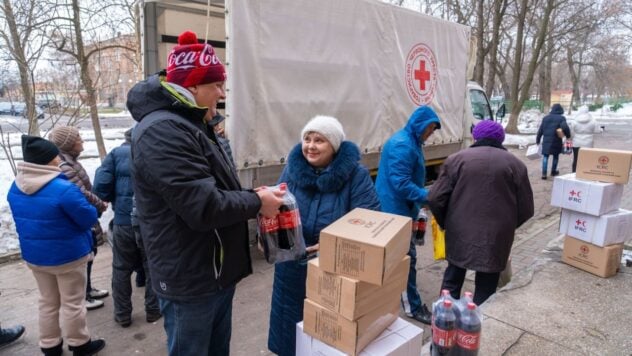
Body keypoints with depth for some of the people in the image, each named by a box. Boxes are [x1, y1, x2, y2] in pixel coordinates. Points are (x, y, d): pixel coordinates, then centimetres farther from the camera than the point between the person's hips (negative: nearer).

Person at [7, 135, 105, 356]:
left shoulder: (15, 188, -2)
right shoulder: (64, 189, -27)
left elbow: (24, 220, 12)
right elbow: (89, 219, -19)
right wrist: (95, 207, 2)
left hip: (33, 255, 7)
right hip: (67, 255, -7)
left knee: (47, 302, 21)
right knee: (73, 303, 9)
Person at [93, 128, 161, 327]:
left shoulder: (116, 153, 0)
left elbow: (100, 187, -8)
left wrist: (115, 199, 12)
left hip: (124, 222, -1)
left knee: (121, 269, 14)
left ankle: (122, 315, 22)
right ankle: (153, 310, 24)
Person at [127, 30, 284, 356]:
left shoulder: (191, 124, 12)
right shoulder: (162, 132, -24)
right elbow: (204, 206, -30)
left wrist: (252, 196, 0)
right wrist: (256, 203, -15)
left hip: (218, 273, 10)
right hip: (190, 282, -10)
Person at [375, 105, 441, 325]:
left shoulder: (410, 142, 12)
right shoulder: (403, 145, -22)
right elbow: (401, 184, -27)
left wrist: (423, 197, 12)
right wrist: (429, 197, -25)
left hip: (394, 209, 10)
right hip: (397, 211, -10)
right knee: (406, 257, -1)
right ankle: (413, 307, 10)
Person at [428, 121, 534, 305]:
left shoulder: (456, 159, -1)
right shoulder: (515, 164, 3)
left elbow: (435, 199, -5)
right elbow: (526, 208, 5)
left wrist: (445, 223, 12)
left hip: (460, 233, 0)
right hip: (496, 237, 0)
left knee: (452, 278, 19)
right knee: (486, 287, 14)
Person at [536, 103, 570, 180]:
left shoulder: (546, 118, 8)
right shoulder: (561, 118, -5)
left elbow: (540, 130, 8)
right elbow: (565, 128, -21)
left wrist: (538, 140, 15)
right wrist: (568, 136, -6)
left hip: (546, 140, 2)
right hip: (556, 141, -2)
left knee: (545, 156, 4)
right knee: (556, 156, 16)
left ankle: (544, 173, -8)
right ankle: (553, 171, 28)